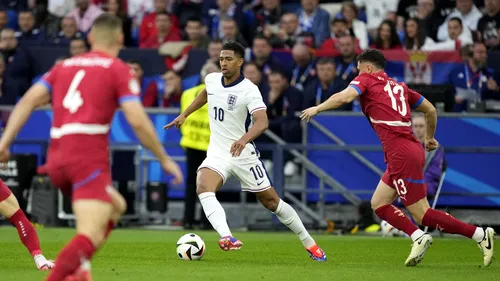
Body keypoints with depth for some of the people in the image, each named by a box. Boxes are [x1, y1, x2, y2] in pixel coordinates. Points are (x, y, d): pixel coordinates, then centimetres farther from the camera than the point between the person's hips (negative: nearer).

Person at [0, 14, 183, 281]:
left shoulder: (64, 66, 20)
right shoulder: (119, 70, 5)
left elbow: (28, 101, 9)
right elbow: (138, 121, -4)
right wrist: (165, 160, 5)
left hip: (56, 159, 7)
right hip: (89, 158, -7)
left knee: (116, 207, 25)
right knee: (91, 236, -13)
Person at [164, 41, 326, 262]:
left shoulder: (249, 90, -18)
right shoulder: (212, 79, 1)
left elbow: (262, 122, -33)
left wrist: (244, 139, -51)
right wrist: (184, 115, 28)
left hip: (242, 153, -4)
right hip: (217, 153, 4)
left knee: (271, 201, 4)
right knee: (203, 188, -28)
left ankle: (309, 243, 23)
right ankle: (227, 237, -45)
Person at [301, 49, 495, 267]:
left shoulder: (366, 80, 4)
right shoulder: (399, 87, 23)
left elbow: (344, 97, -14)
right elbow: (430, 110, 26)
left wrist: (317, 108, 0)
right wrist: (430, 138, 42)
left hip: (401, 153, -8)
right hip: (410, 149, 8)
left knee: (422, 215, -6)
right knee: (379, 204, 14)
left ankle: (480, 234, -10)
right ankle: (418, 237, -1)